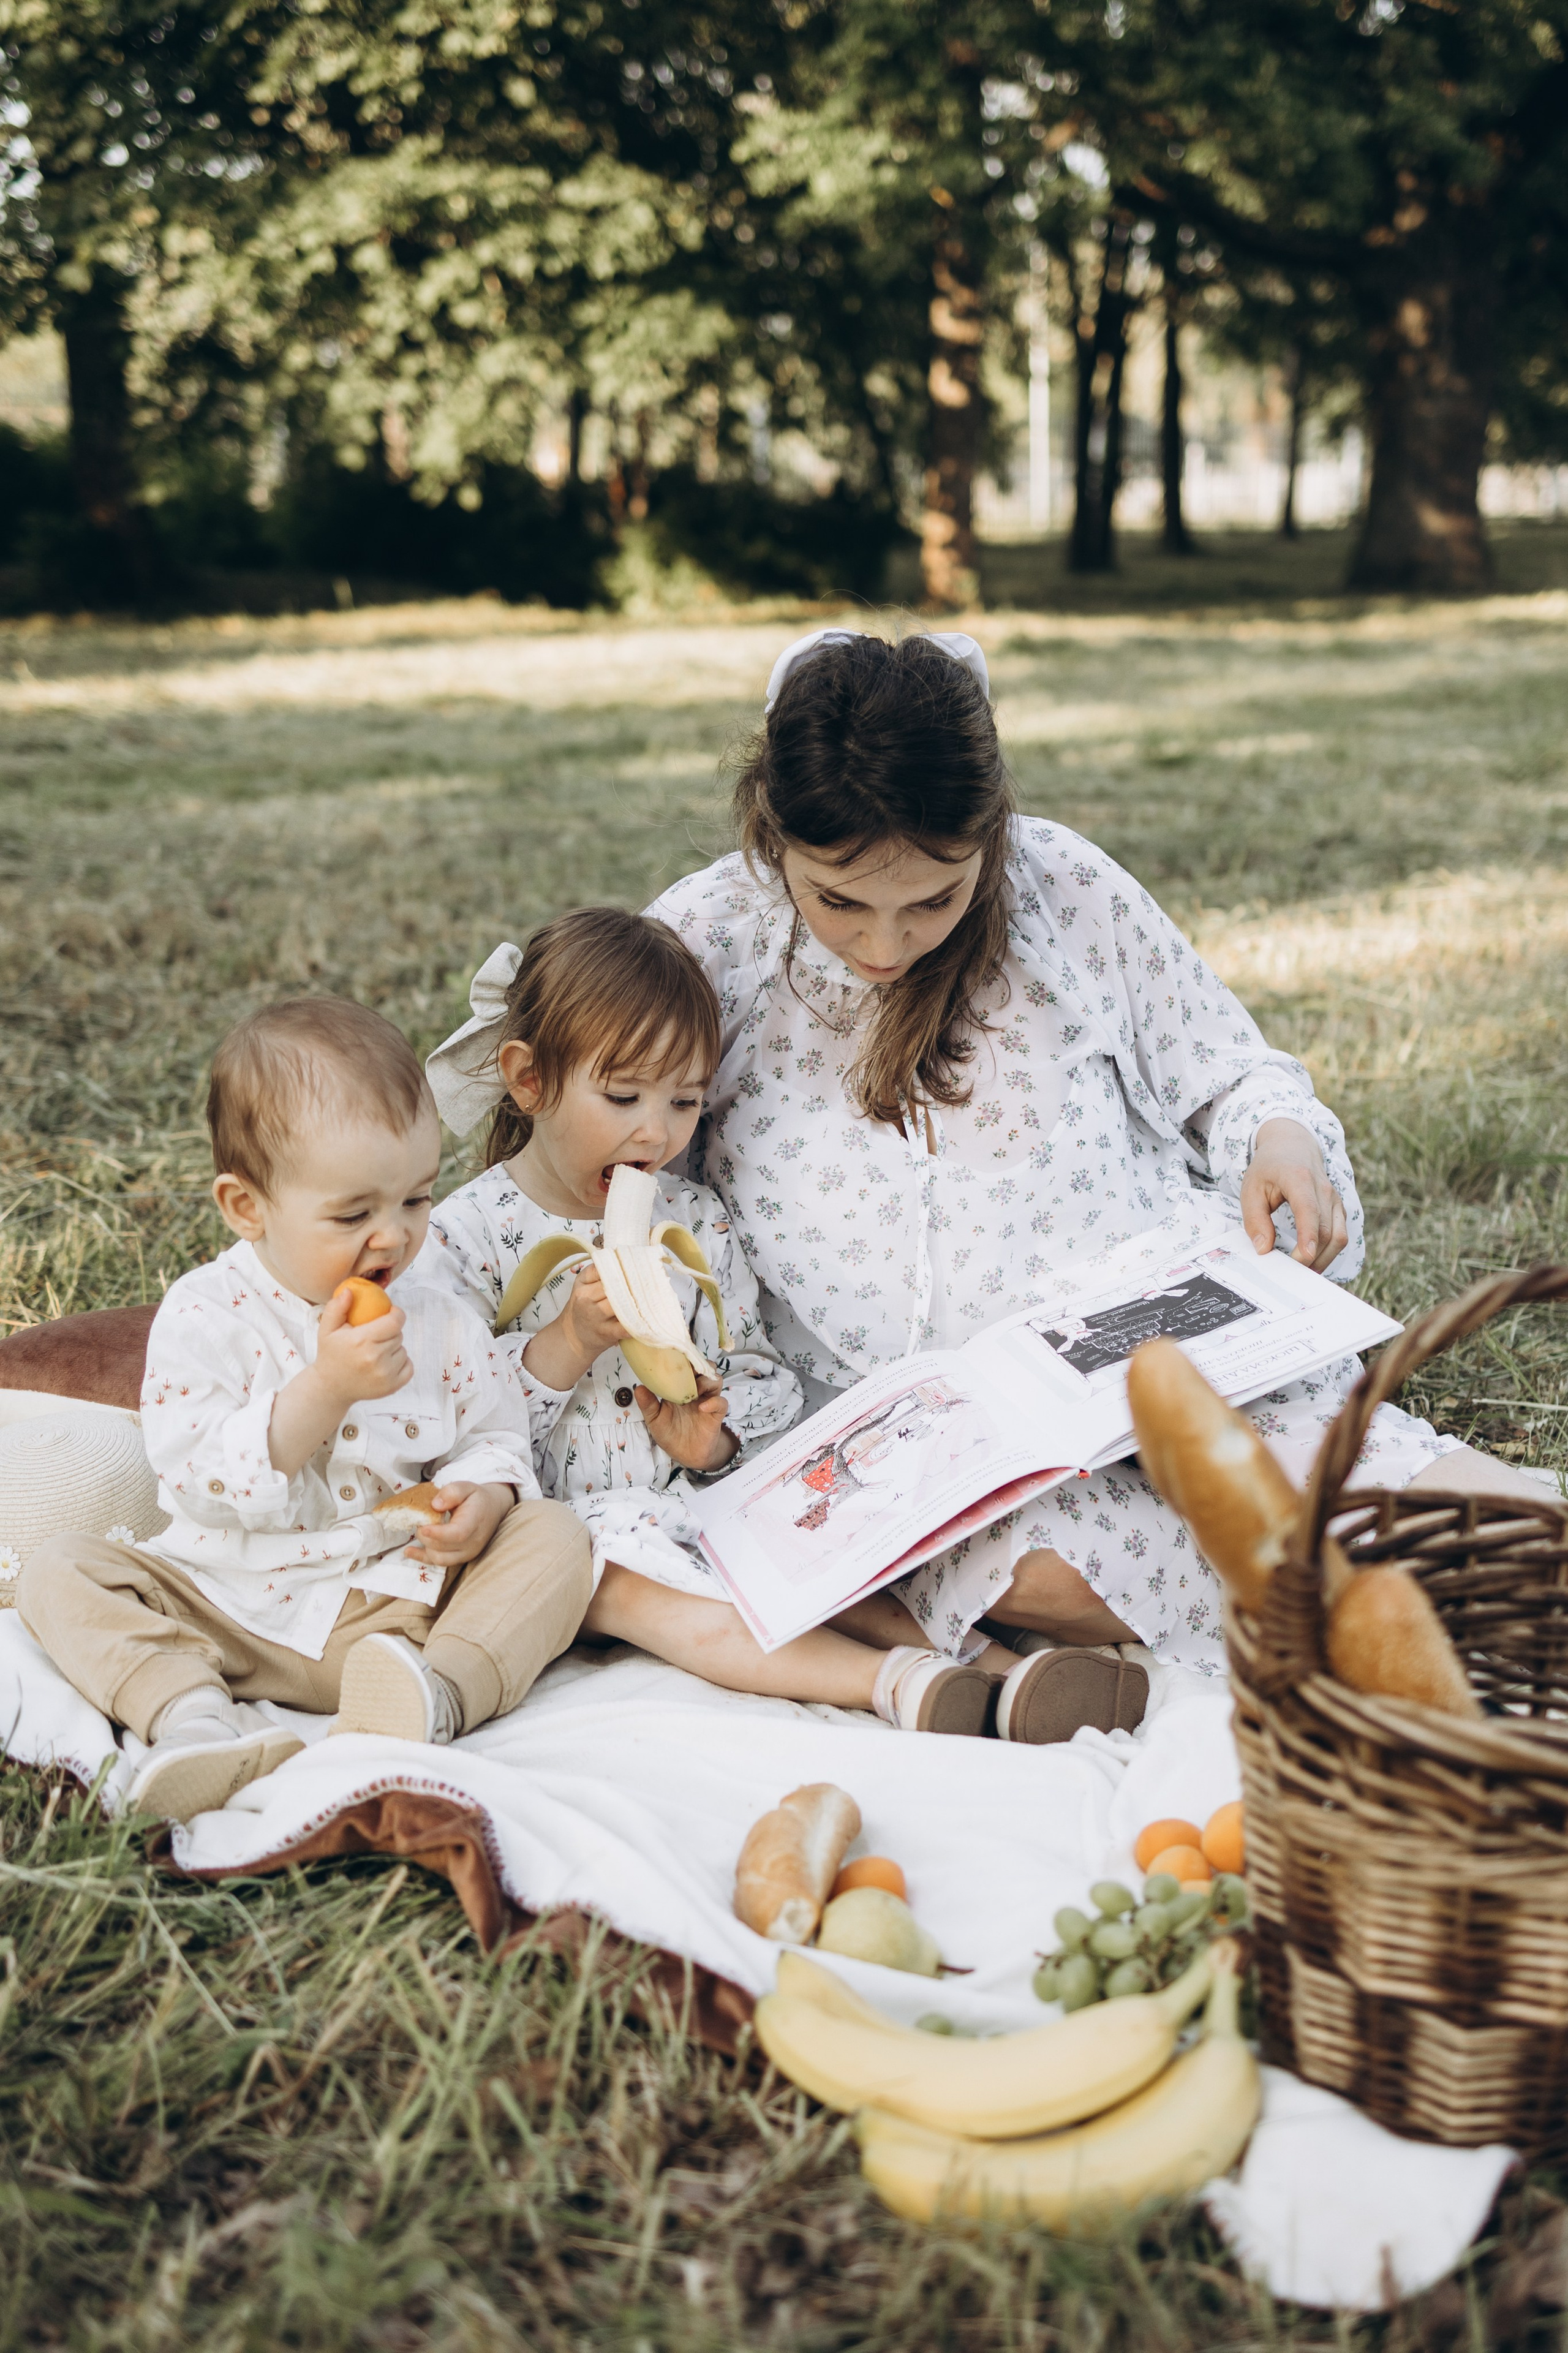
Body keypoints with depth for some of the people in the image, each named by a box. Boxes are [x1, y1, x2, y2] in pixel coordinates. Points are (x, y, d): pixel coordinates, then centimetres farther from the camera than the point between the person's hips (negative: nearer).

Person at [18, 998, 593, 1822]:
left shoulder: (441, 1323, 1)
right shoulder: (203, 1315, -9)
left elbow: (496, 1435, 12)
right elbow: (198, 1480, -18)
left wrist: (485, 1494, -13)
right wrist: (325, 1391, -29)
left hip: (399, 1597, 2)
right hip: (228, 1611, -1)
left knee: (555, 1538, -17)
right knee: (60, 1572, -18)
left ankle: (437, 1693, -39)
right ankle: (194, 1714, -40)